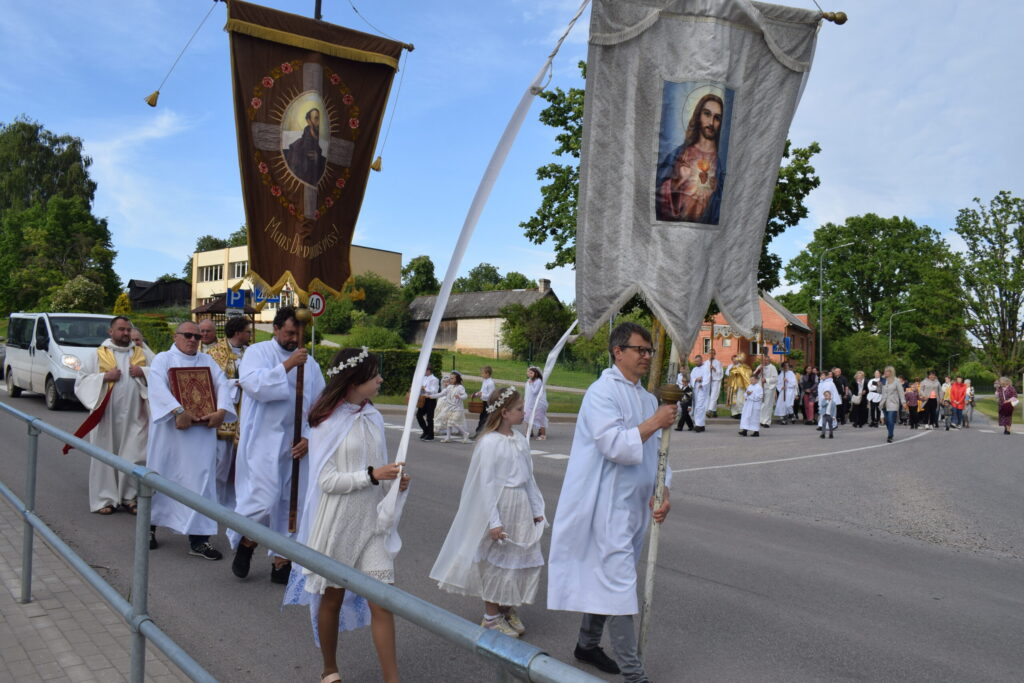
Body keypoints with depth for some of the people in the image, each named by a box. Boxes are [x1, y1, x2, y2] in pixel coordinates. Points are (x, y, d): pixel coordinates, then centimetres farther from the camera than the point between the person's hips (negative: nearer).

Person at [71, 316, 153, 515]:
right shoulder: (96, 355, 8)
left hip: (135, 416, 1)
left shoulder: (143, 354, 13)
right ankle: (105, 499, 9)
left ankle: (129, 496, 11)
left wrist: (144, 373, -8)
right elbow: (81, 381, 2)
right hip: (107, 415, -1)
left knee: (134, 456, 0)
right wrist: (104, 377, -12)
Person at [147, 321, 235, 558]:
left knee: (201, 478, -1)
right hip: (170, 430, -3)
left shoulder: (207, 361, 15)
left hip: (201, 430, 3)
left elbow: (222, 385, 3)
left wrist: (221, 411, -15)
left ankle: (198, 538, 1)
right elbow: (158, 387, -14)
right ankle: (150, 526, 30)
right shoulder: (163, 359, 3)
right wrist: (179, 411, -27)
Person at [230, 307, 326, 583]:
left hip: (296, 445, 4)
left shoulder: (309, 362, 11)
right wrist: (287, 365, -19)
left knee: (291, 503, 6)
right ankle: (245, 544, 18)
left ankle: (281, 562, 18)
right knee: (264, 500, -11)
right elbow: (254, 384, -18)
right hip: (263, 442, -4)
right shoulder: (257, 352, 1)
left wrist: (309, 437, -3)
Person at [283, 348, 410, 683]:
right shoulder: (327, 422, -11)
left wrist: (396, 481, -6)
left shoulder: (373, 417, 6)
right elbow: (326, 481, -15)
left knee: (381, 601, -2)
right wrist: (373, 475, -22)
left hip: (372, 520, 4)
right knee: (332, 599, 14)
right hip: (337, 523, -4)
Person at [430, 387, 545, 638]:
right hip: (499, 506, -7)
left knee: (521, 559, 12)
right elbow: (485, 484, -16)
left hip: (521, 506, 7)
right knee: (496, 561, 5)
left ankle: (508, 608, 31)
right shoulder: (489, 442, -16)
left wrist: (536, 510, 14)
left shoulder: (520, 440, 5)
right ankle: (491, 616, 22)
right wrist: (493, 521, -17)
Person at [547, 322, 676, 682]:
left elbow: (654, 452, 13)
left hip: (633, 504, 8)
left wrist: (662, 492, -1)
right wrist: (655, 422, -18)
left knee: (604, 579, 20)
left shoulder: (647, 398, 13)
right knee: (620, 585, -6)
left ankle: (587, 644, 37)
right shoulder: (602, 393, -13)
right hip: (606, 503, -8)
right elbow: (614, 445, -24)